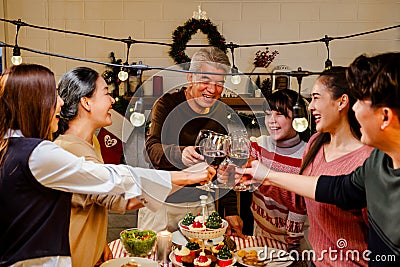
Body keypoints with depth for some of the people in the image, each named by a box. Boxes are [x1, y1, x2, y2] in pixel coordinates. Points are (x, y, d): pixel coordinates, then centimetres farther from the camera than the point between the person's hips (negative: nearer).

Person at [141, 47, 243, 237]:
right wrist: (179, 153, -43)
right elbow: (152, 149, -23)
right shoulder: (167, 104, -10)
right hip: (161, 203, -3)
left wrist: (231, 210, 0)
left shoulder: (221, 113, 2)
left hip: (202, 203, 3)